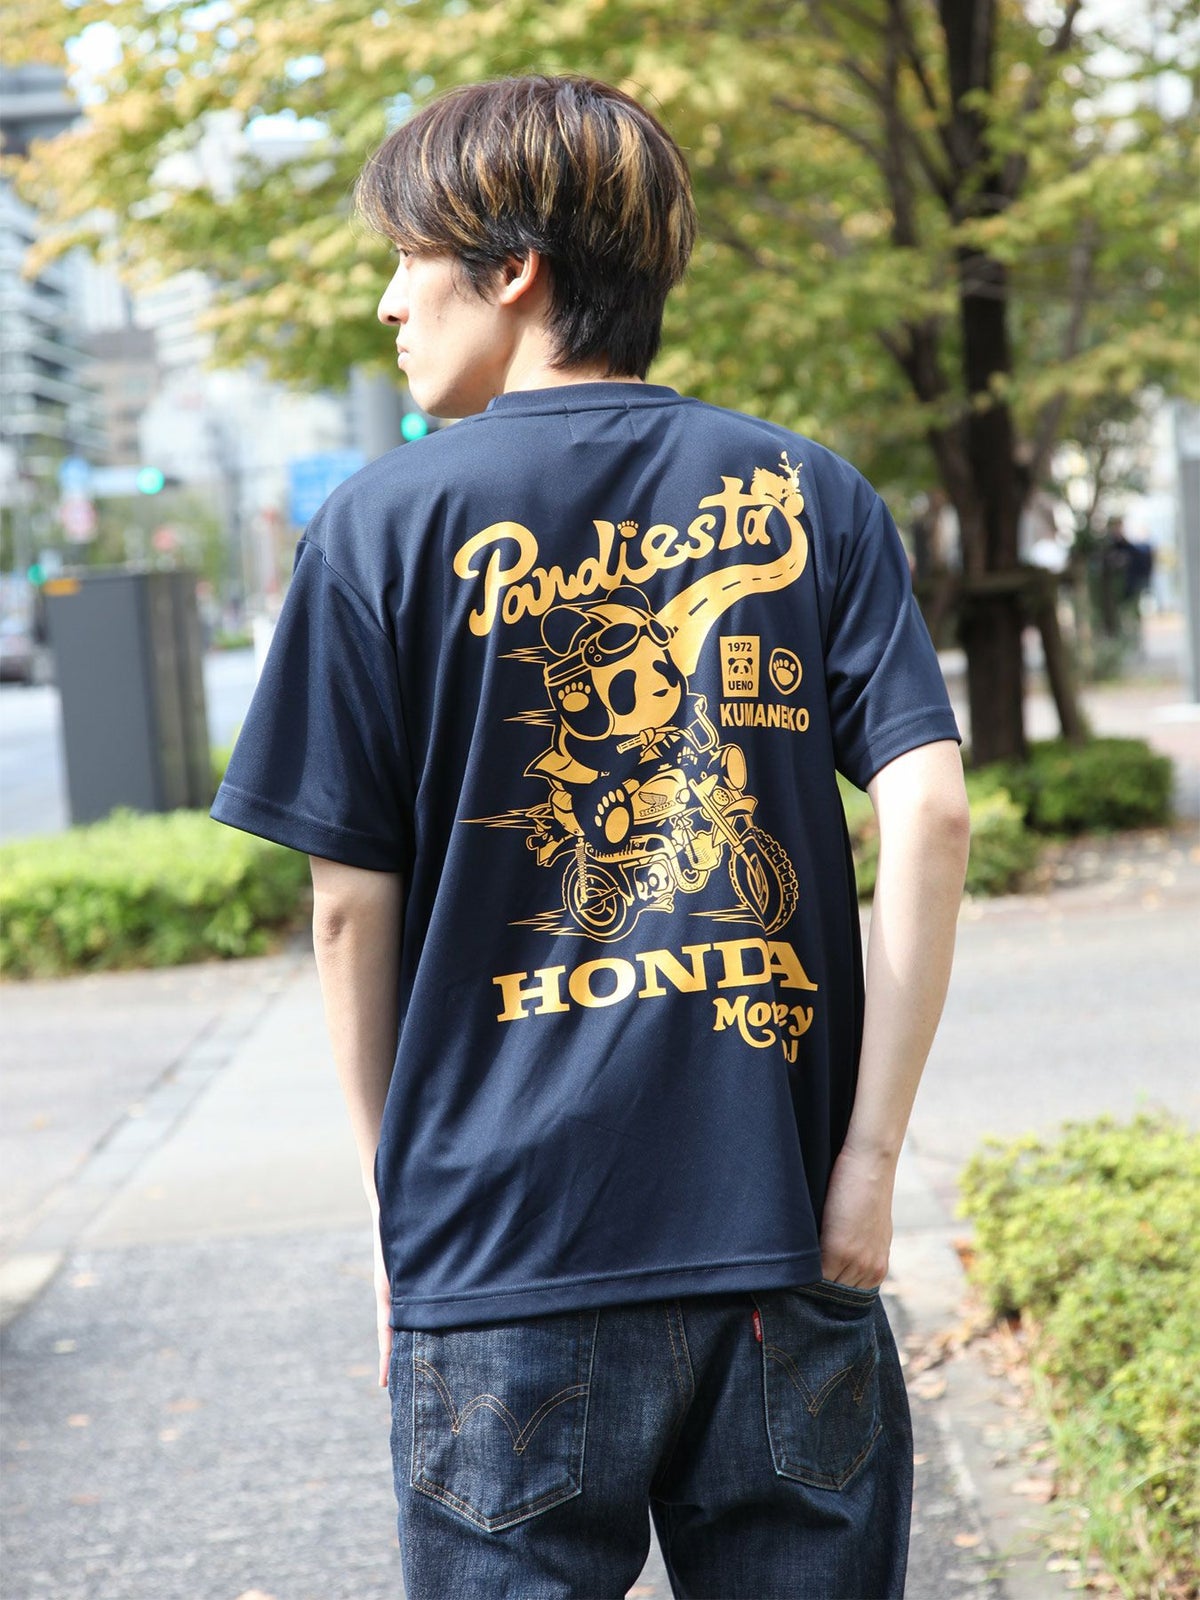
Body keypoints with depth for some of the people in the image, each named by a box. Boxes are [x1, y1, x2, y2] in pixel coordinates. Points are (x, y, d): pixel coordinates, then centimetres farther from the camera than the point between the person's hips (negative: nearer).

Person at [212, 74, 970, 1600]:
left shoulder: (384, 525, -2)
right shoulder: (812, 496, 4)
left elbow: (351, 901, -1)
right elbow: (930, 812, -5)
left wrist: (394, 1213, 9)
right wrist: (872, 1151, -3)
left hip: (504, 1252, -2)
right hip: (781, 1238, 2)